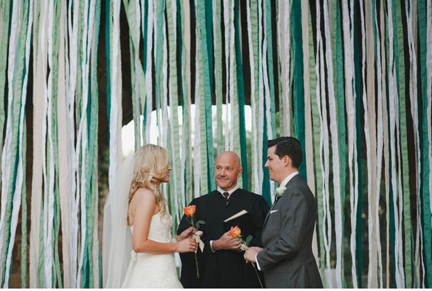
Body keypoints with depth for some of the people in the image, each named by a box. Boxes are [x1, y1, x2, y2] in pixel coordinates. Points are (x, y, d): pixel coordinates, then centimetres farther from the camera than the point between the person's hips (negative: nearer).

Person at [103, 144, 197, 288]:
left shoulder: (142, 194, 15)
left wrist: (178, 238, 11)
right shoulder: (146, 195, -12)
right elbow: (139, 244, -20)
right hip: (154, 278, -9)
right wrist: (176, 246, -10)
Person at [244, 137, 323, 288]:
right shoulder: (288, 192, 16)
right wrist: (264, 252, 5)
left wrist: (258, 257, -10)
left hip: (293, 282, -10)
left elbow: (290, 243, -22)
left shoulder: (296, 192, -16)